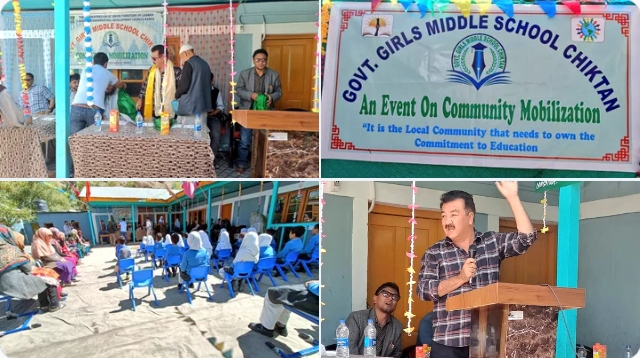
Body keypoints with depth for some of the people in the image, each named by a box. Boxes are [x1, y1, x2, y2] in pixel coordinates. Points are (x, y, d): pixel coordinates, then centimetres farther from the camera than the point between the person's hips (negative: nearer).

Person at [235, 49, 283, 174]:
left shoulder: (274, 75, 0)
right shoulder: (244, 73, -2)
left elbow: (279, 92, 2)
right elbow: (239, 89, -2)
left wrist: (272, 97, -20)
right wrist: (250, 95, -20)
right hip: (248, 112, -1)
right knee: (244, 140, 2)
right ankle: (242, 163, 15)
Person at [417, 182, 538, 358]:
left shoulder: (493, 242, 8)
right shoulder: (434, 253, 4)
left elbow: (526, 238, -4)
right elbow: (423, 290, -4)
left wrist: (512, 198, -9)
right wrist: (460, 278, -14)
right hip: (448, 342, -1)